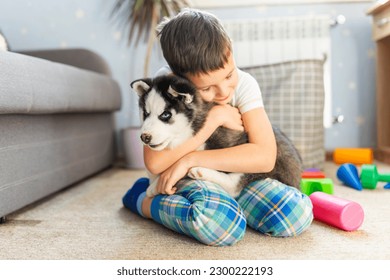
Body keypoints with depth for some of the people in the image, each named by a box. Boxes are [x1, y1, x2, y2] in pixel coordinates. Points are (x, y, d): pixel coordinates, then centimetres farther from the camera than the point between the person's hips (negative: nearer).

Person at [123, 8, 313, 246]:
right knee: (224, 224, -36)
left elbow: (265, 156, -22)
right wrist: (214, 117, -25)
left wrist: (190, 159, -27)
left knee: (298, 214, -21)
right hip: (188, 180, -3)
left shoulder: (244, 84, -12)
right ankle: (142, 200, -8)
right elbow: (155, 163, -25)